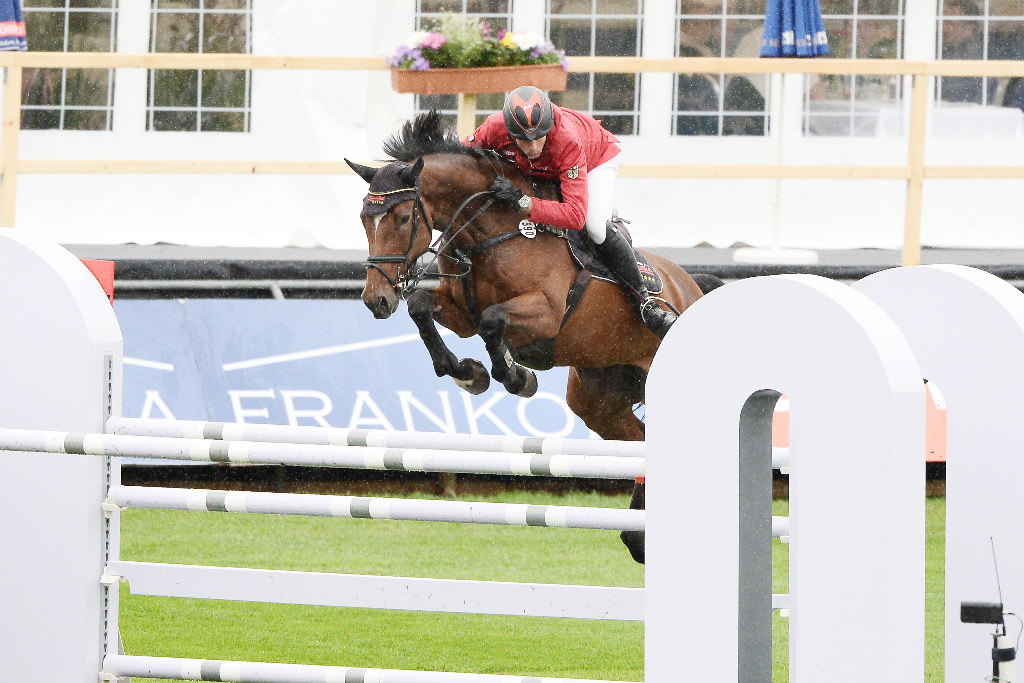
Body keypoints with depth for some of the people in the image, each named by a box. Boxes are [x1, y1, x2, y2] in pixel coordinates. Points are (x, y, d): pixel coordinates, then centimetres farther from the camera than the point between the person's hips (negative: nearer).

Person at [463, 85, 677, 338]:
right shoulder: (495, 127, -37)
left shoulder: (568, 141, -47)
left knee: (596, 228, -27)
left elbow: (576, 215, -50)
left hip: (598, 157, -5)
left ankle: (645, 301, -10)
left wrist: (523, 203, -57)